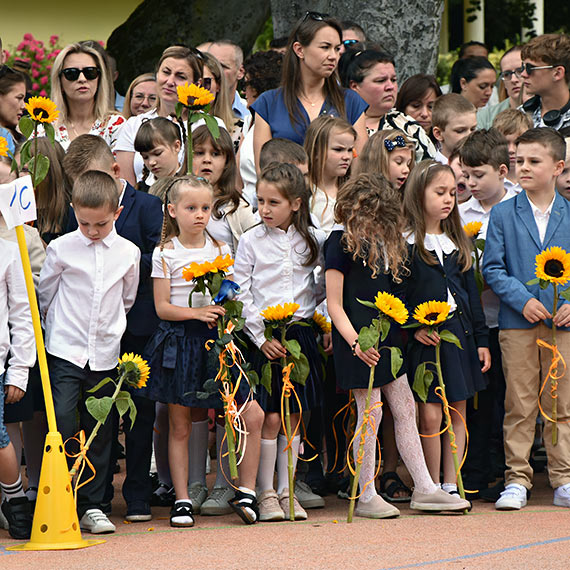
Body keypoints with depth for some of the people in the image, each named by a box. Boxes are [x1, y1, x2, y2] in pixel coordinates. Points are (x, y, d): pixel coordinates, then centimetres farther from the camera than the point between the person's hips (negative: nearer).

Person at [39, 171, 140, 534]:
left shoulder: (128, 253, 3)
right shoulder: (61, 249, -3)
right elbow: (45, 294, 9)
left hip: (105, 354, 3)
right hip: (65, 352, -2)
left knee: (100, 431, 6)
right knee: (62, 422, -13)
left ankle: (92, 506, 14)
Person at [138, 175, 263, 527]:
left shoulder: (219, 250, 9)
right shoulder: (165, 253, 0)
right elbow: (162, 307, -4)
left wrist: (224, 309, -10)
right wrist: (196, 312, -17)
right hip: (179, 343, -2)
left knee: (252, 416, -8)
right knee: (180, 427, 2)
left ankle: (246, 491, 2)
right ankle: (183, 500, 10)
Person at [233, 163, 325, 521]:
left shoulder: (314, 240, 4)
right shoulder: (251, 241, -2)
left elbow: (324, 286, 13)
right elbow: (241, 295, -3)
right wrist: (261, 337, -10)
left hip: (301, 333, 2)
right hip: (264, 337, -2)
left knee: (294, 417, 6)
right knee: (270, 418, -5)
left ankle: (287, 491, 14)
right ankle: (266, 494, 5)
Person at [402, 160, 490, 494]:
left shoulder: (458, 242, 14)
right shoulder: (404, 242, -4)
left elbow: (471, 291, 16)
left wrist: (482, 340, 12)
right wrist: (412, 327, -19)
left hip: (459, 333, 6)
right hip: (424, 338, -6)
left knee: (458, 413, 6)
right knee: (430, 415, -7)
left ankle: (452, 486, 12)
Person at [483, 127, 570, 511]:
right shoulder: (503, 214, 4)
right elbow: (493, 268, 0)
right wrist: (523, 300, -12)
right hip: (518, 324, -1)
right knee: (519, 407, 2)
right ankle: (517, 481, 7)